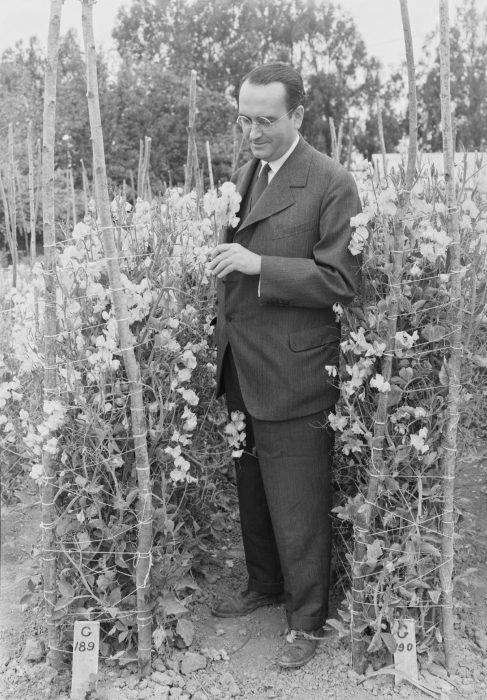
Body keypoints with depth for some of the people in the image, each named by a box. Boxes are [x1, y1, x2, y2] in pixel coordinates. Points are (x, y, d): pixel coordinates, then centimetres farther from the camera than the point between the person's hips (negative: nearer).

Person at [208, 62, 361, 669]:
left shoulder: (332, 184, -10)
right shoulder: (243, 174, 13)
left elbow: (340, 281, -15)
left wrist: (258, 266, -22)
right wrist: (221, 260, 5)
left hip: (293, 375, -7)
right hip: (239, 371, 7)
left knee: (298, 508, 4)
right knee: (252, 493, 21)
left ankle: (307, 620, 24)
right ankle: (264, 585, 42)